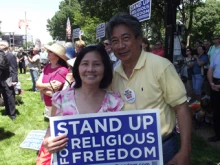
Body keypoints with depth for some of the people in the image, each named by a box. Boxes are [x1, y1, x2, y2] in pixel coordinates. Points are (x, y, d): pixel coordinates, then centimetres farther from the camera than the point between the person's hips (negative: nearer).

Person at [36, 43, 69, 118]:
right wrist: (48, 85, -19)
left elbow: (52, 92, -23)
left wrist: (42, 87, -10)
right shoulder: (47, 66, 2)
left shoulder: (62, 70, -21)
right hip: (47, 105, 7)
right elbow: (37, 84, -4)